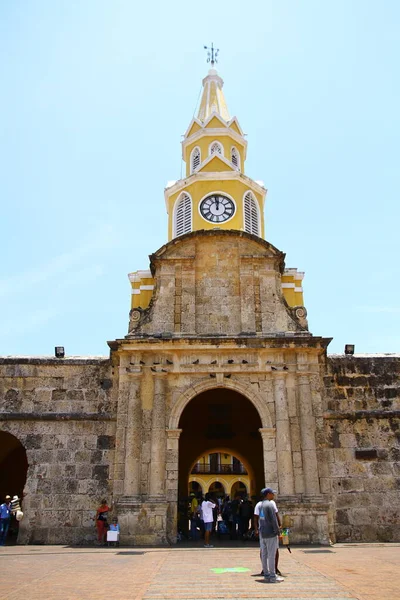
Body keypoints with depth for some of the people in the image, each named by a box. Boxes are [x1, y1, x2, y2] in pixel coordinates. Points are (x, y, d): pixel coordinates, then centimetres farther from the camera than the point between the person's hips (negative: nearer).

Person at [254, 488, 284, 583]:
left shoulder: (258, 505, 9)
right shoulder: (271, 504, -14)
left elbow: (256, 519, 11)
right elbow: (274, 520, -17)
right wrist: (278, 532, -10)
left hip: (262, 533, 7)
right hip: (271, 533, -7)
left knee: (264, 554, 12)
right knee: (271, 555, -1)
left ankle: (266, 574, 20)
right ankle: (272, 576, 3)